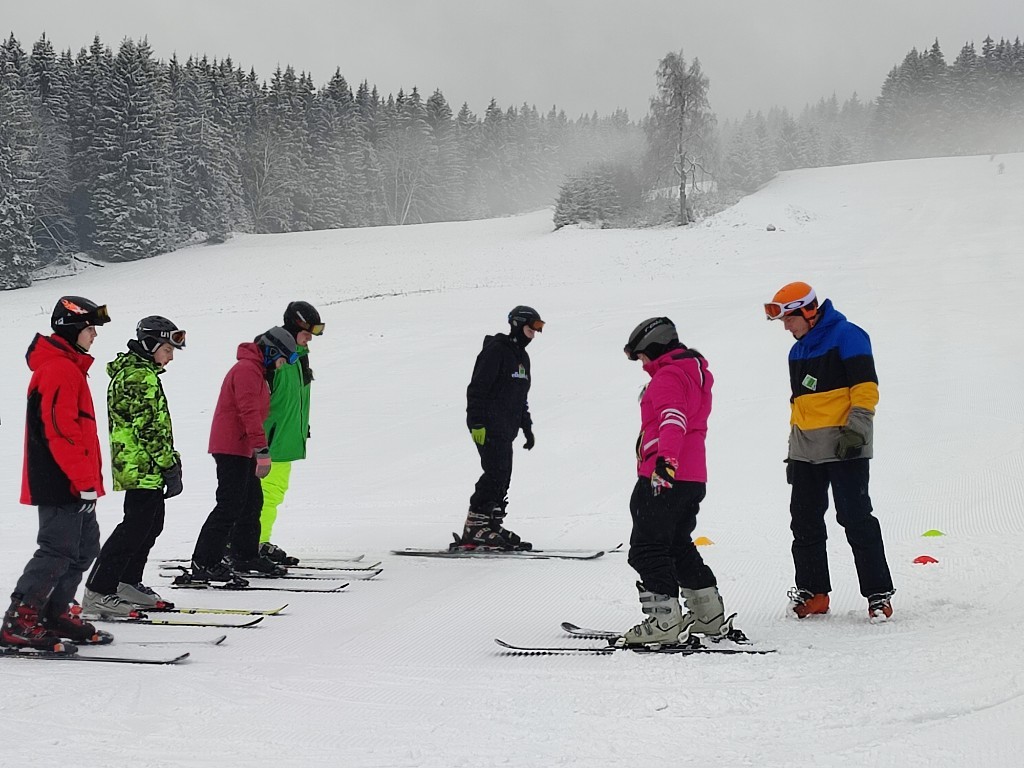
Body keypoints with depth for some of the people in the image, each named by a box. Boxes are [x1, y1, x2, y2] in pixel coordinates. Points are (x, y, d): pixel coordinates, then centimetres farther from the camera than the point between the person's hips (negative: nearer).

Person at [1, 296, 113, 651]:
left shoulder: (68, 368, 19)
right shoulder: (59, 370, -15)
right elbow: (60, 432, -22)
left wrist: (89, 479, 22)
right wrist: (85, 482, -20)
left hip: (71, 483, 11)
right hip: (62, 484, -11)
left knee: (84, 547, 13)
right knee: (58, 551, -10)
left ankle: (55, 614, 20)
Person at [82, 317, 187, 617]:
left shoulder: (129, 372, 20)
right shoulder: (141, 377, -15)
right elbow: (150, 427, -20)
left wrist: (168, 464, 24)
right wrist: (170, 467, -17)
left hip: (136, 465, 11)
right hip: (143, 467, -11)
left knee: (150, 523, 18)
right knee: (136, 527, -10)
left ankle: (128, 584, 28)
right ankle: (97, 594, -10)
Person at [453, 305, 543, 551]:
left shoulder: (522, 356, 20)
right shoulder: (495, 350, -9)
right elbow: (477, 388, -15)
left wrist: (527, 427, 25)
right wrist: (477, 423, -20)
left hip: (506, 430, 9)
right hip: (489, 427, -9)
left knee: (502, 479, 6)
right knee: (496, 474, -15)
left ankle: (492, 526, 10)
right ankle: (474, 530, -15)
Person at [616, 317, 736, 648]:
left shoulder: (668, 376, -10)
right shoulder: (695, 373, 22)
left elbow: (673, 420, -27)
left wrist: (666, 459, -39)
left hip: (663, 477, -10)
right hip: (694, 478, 10)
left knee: (647, 549, -7)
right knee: (678, 546, 20)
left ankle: (664, 621, -12)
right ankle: (710, 616, 24)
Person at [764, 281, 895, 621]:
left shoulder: (847, 336, -7)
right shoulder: (798, 351, 18)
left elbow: (866, 386, -13)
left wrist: (855, 429, -21)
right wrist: (793, 452, 21)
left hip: (843, 445, -8)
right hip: (806, 449, 8)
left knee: (855, 518, -8)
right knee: (804, 520, 6)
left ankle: (879, 594, -2)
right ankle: (812, 591, 14)